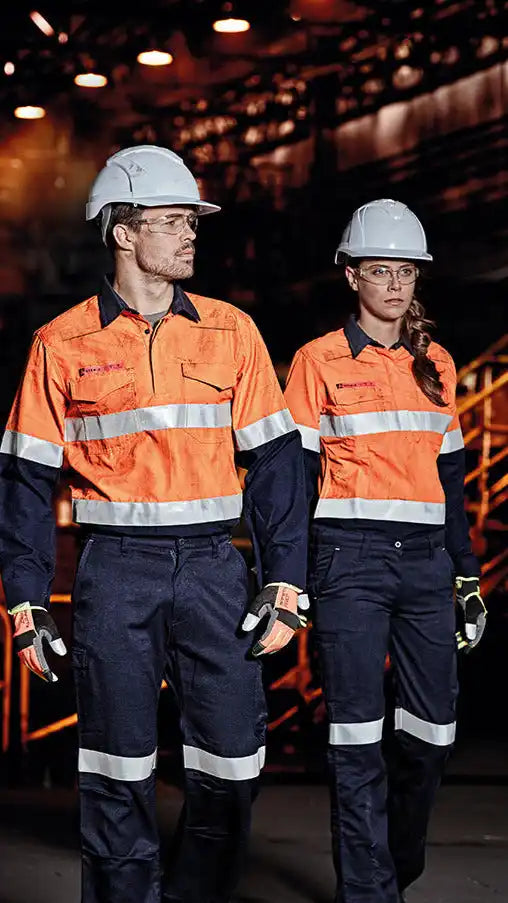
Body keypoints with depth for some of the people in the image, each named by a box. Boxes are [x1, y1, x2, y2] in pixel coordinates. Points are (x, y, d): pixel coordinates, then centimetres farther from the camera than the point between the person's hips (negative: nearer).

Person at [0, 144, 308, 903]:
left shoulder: (231, 332, 7)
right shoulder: (64, 343, 2)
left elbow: (274, 461, 6)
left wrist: (285, 584, 0)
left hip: (211, 564, 2)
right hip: (116, 570, -1)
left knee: (232, 761, 1)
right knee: (118, 768, 4)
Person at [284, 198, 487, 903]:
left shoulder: (436, 364, 14)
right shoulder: (320, 361, 1)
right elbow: (294, 474, 0)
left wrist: (467, 576, 15)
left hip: (425, 560, 4)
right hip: (350, 560, -4)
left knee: (433, 731, 6)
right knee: (358, 737, -4)